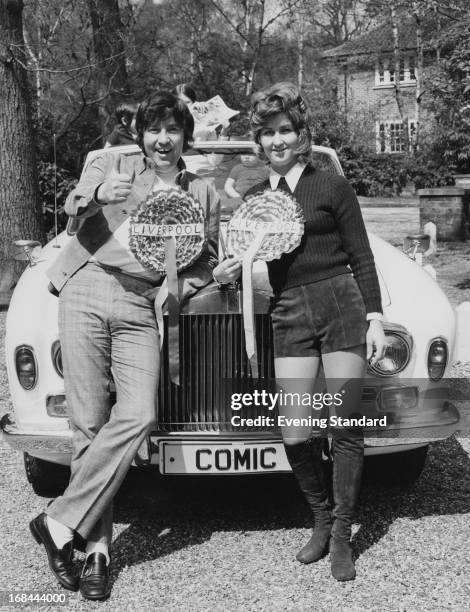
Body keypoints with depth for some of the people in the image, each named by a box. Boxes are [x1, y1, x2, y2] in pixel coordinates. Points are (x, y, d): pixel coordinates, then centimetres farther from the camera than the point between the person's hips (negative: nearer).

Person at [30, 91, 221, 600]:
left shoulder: (202, 193, 19)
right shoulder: (112, 166, 14)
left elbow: (207, 260, 23)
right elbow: (73, 207, 0)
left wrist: (181, 287, 3)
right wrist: (96, 195, -23)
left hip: (139, 308, 1)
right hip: (87, 290, -1)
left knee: (138, 416, -19)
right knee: (89, 422, -6)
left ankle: (58, 522, -9)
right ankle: (96, 548, 3)